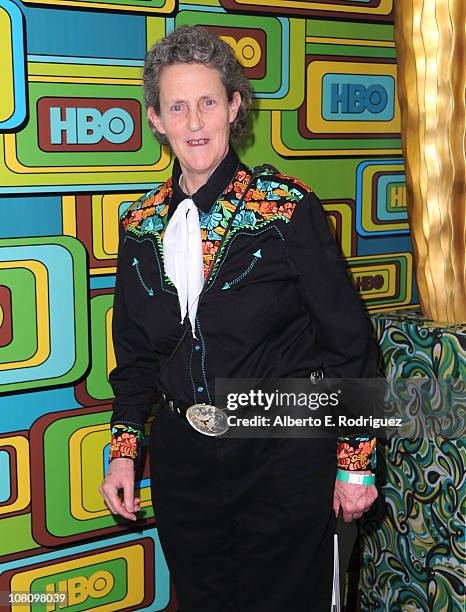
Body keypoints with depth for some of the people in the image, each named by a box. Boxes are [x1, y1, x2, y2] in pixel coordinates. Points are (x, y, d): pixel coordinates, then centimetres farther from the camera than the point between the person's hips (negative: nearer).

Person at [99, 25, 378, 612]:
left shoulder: (287, 207, -11)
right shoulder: (141, 225, 1)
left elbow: (347, 339, -8)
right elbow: (135, 353, 11)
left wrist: (354, 462, -7)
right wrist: (123, 450, 5)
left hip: (283, 453, -3)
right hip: (181, 453, 4)